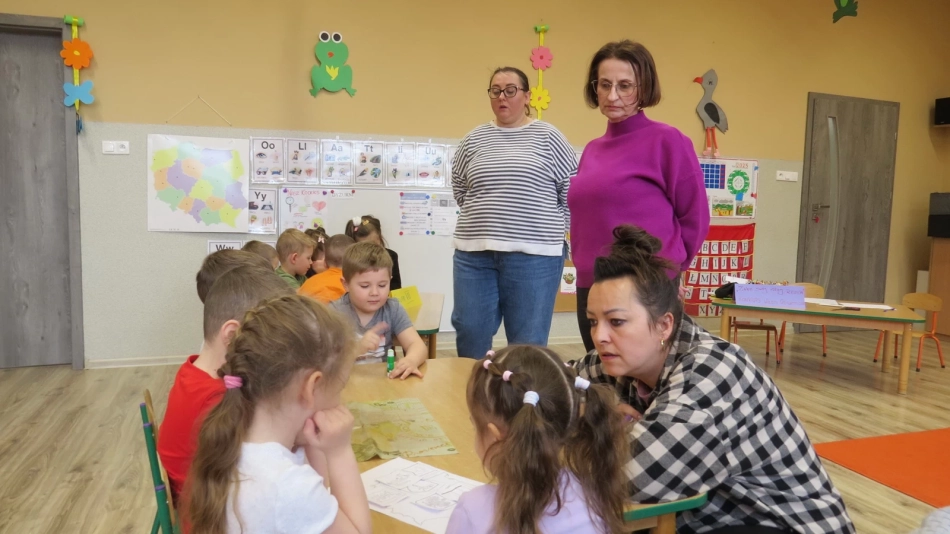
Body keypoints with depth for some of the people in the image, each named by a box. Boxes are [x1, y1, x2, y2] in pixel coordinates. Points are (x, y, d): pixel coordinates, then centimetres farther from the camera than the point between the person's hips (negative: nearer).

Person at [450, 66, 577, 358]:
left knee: (528, 342, 5)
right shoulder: (473, 140, 10)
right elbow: (460, 191, 18)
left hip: (533, 254, -3)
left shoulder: (548, 137, 2)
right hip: (475, 252, 3)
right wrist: (485, 217, 11)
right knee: (470, 334, 8)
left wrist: (550, 229, 2)